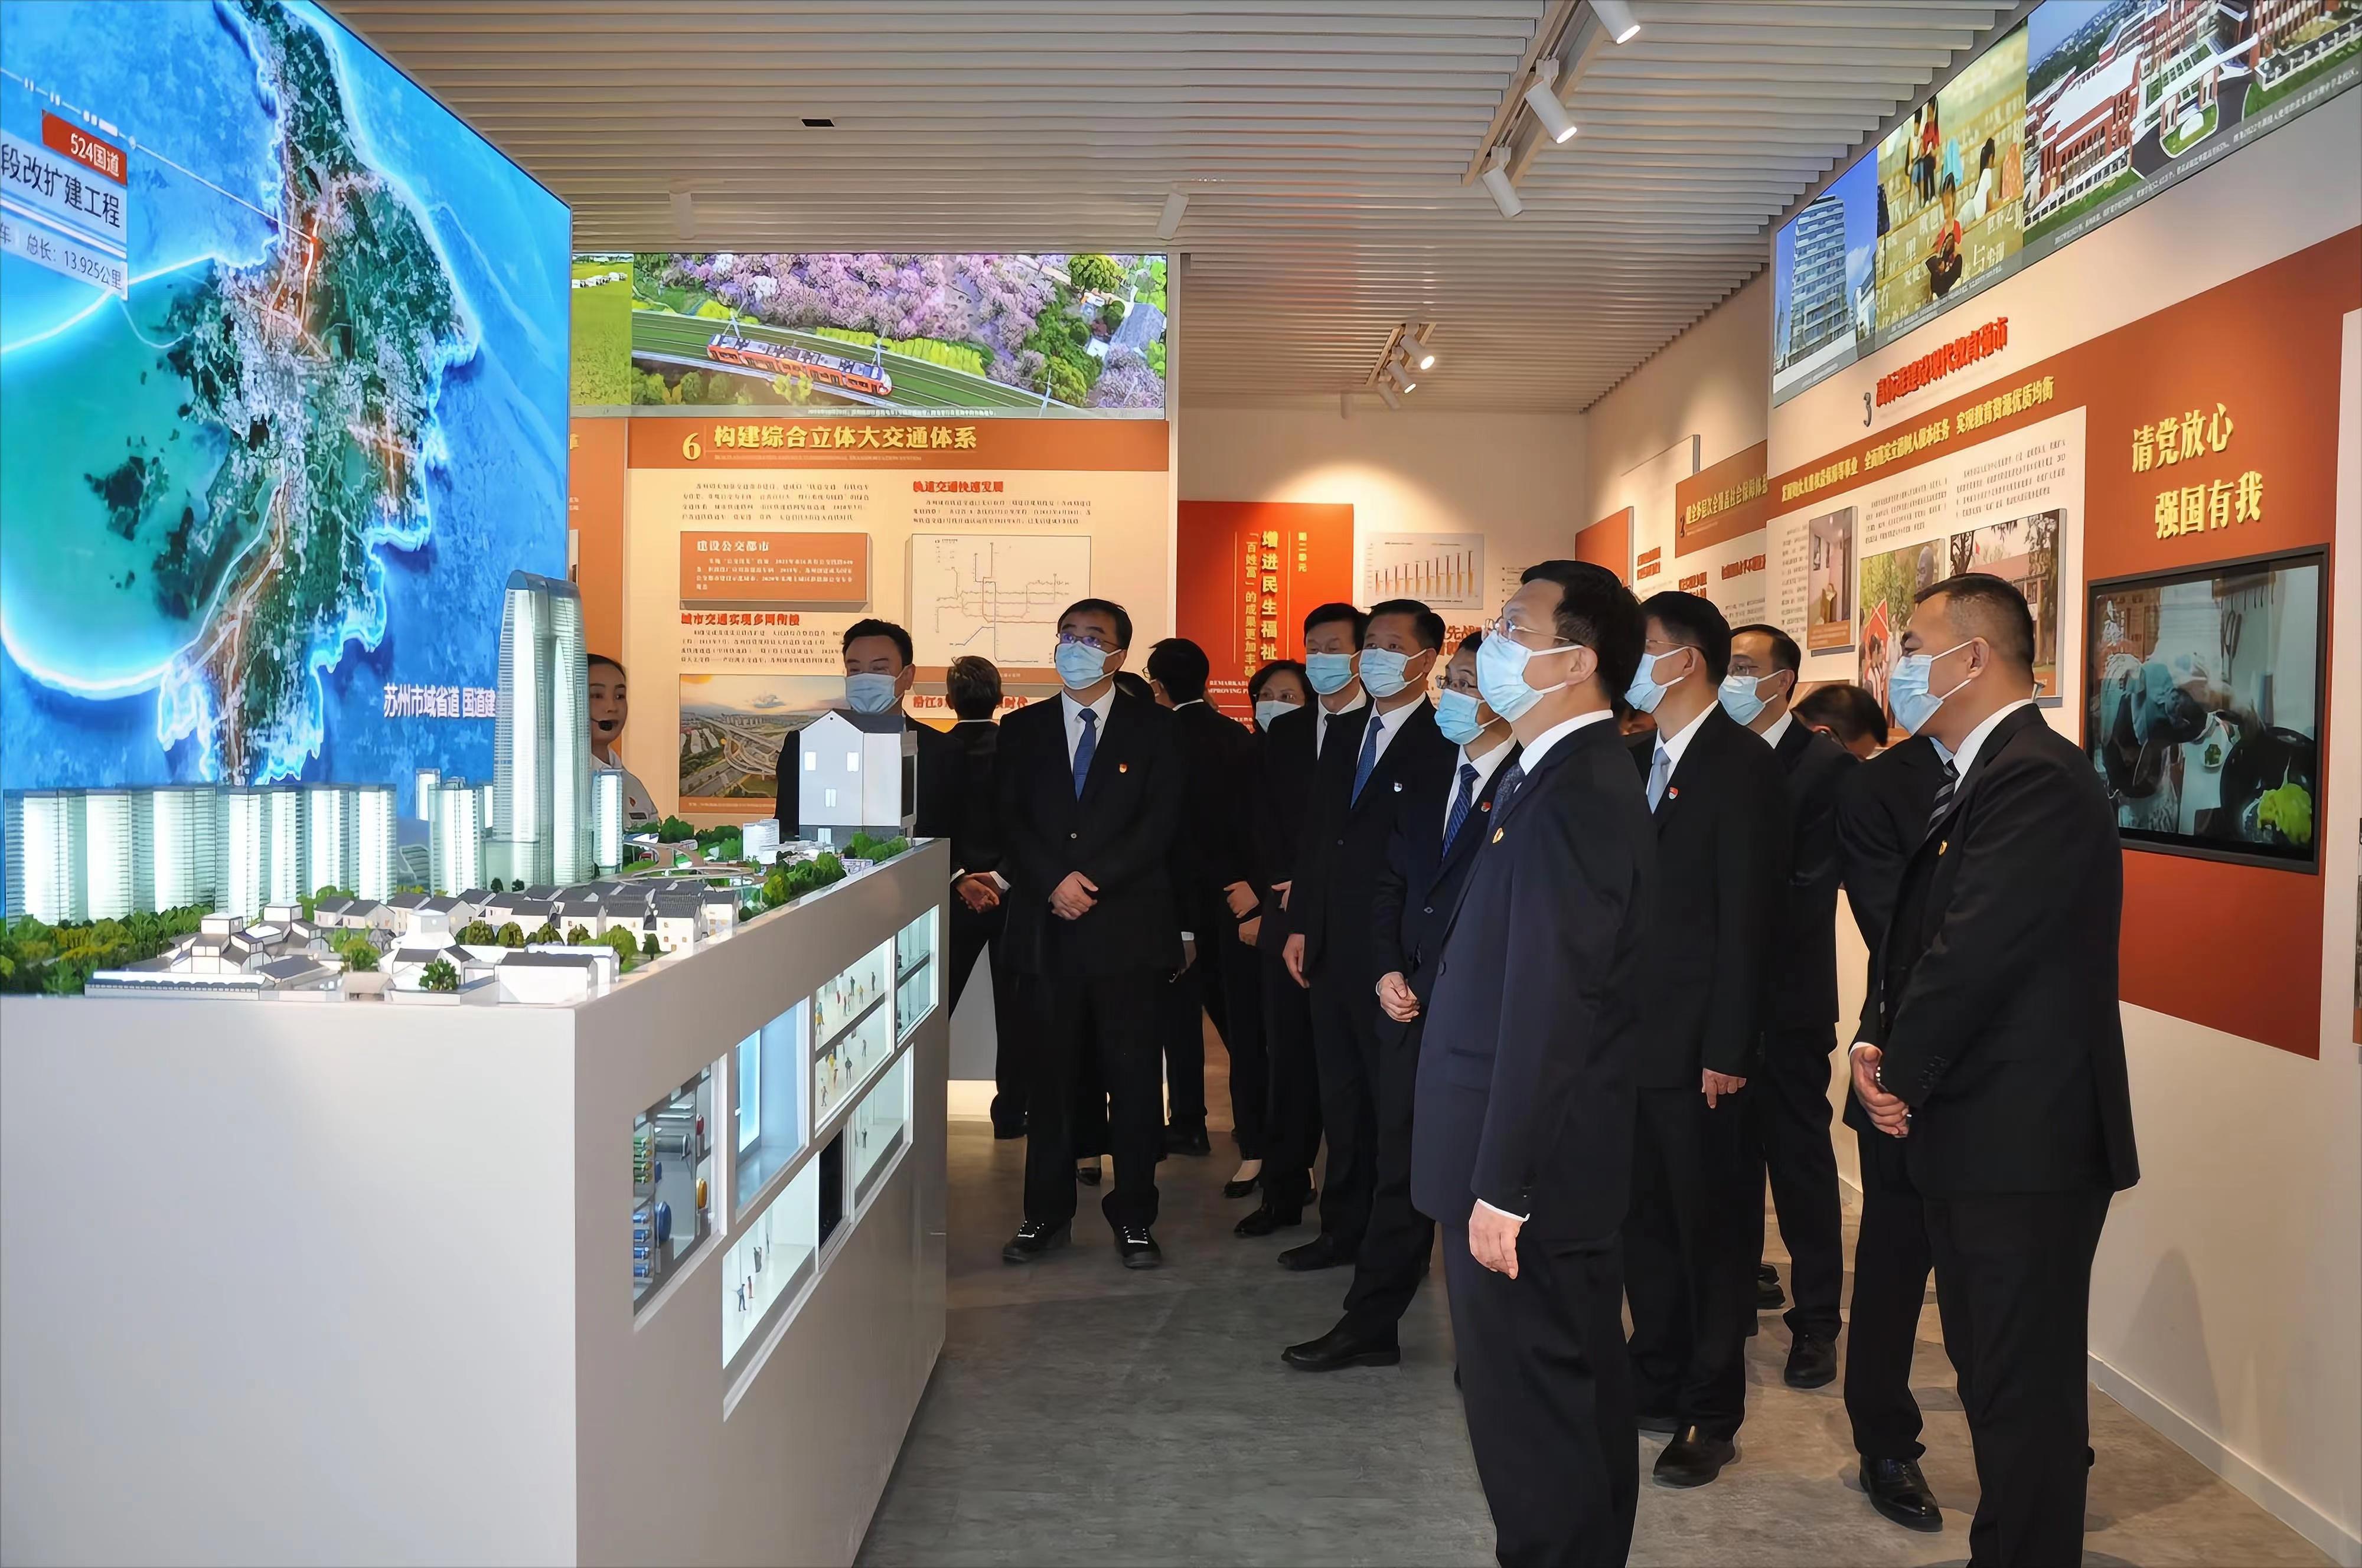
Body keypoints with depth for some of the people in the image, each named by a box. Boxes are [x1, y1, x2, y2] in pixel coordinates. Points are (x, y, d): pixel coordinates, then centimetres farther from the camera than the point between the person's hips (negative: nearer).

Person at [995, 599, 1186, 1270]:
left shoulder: (1152, 728, 5)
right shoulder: (1023, 729, 12)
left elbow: (1159, 822, -4)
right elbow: (1009, 820, 4)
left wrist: (1093, 881, -12)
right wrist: (1054, 882, -12)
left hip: (1126, 923, -2)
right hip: (1048, 926, 2)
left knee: (1132, 1074, 2)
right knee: (1052, 1071, 7)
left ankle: (1133, 1216, 12)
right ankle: (1047, 1213, 17)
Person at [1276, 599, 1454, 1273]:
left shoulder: (1444, 743, -11)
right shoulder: (1344, 738, 13)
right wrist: (1302, 924, 10)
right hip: (1332, 950, 7)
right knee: (1341, 1096, 16)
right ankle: (1344, 1228, 28)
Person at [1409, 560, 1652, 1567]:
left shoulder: (1571, 796, -21)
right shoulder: (1570, 777, 10)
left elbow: (1548, 1011, -24)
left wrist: (1500, 1188, -21)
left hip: (1528, 1170, -10)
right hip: (1556, 1163, 10)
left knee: (1527, 1417, 5)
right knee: (1579, 1398, 21)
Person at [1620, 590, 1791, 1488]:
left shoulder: (1742, 766, -12)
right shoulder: (1635, 759, 11)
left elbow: (1748, 918, -15)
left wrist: (1726, 1050, -17)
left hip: (1699, 1046, -7)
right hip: (1632, 1037, 7)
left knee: (1711, 1231, 6)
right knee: (1645, 1221, 16)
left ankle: (1712, 1417, 20)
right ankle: (1657, 1387, 31)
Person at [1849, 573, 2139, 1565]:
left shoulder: (2035, 779, -19)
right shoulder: (1973, 778, 14)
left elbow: (1972, 956, -23)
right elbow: (1913, 936, 13)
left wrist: (1898, 1074, -10)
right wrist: (1876, 1046, -2)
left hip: (2025, 1144, -10)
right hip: (1978, 1142, 10)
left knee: (2023, 1390, 2)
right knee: (1992, 1374, 22)